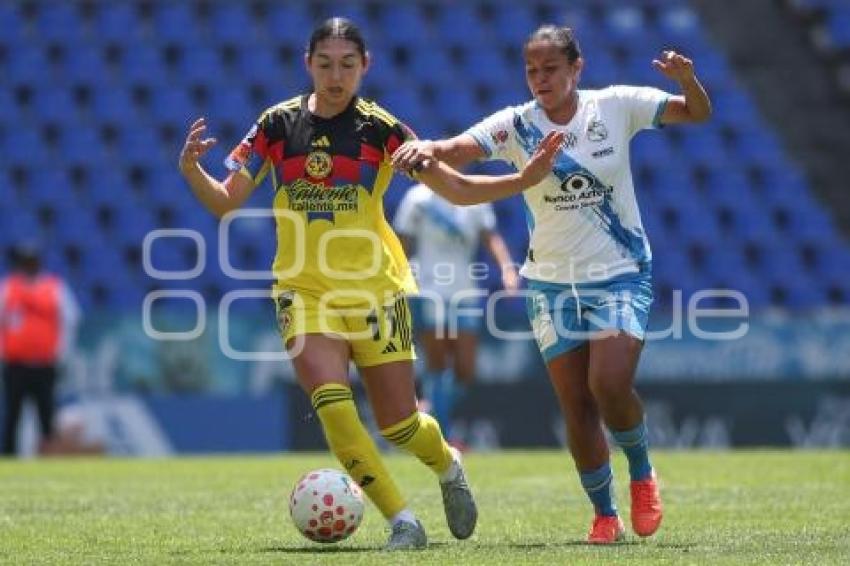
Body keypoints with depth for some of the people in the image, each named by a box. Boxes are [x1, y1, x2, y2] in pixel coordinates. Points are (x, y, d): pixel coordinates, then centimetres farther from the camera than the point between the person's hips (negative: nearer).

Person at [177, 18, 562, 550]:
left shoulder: (379, 128, -4)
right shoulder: (278, 124, 1)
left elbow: (452, 184, -3)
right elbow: (225, 201, 3)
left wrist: (523, 179, -15)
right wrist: (192, 171, -18)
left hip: (373, 287, -1)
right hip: (304, 291, 1)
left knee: (398, 423, 1)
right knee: (332, 404, -21)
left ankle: (449, 466, 37)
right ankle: (402, 520, -9)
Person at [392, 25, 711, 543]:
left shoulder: (616, 106, -6)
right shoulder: (516, 125, -7)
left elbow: (698, 113, -1)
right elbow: (457, 150, -23)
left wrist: (687, 78, -23)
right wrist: (428, 149, -46)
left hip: (622, 273, -2)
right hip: (551, 281, 2)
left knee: (611, 384, -21)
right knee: (577, 404, 1)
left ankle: (642, 471, 8)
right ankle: (604, 513, 17)